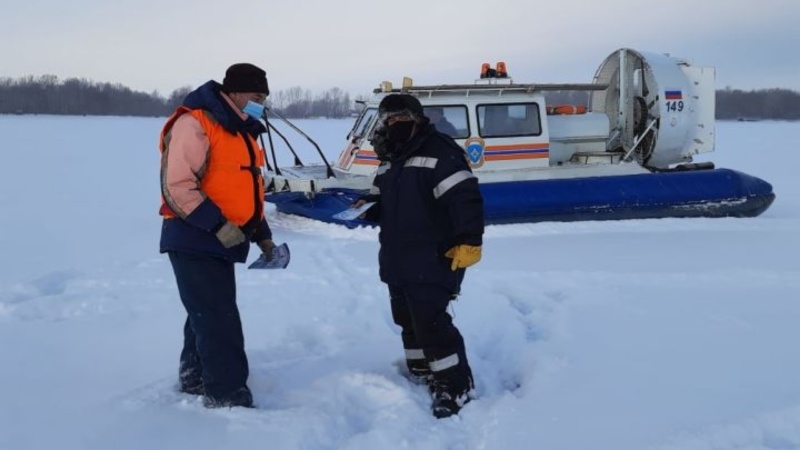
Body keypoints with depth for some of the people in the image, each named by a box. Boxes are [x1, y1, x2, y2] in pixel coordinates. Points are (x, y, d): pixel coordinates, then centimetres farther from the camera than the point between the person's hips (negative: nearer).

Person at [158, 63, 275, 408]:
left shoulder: (241, 131, 16)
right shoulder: (194, 124, -15)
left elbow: (245, 191, 23)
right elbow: (177, 187, -22)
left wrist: (263, 236, 14)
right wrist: (219, 226, -26)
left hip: (219, 242, 9)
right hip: (194, 241, -9)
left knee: (208, 316, 17)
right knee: (220, 321, -9)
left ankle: (195, 380, 31)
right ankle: (229, 399, -4)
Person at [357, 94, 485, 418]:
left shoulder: (439, 151, -15)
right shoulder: (390, 159, 16)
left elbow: (465, 198, -23)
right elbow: (384, 202, 27)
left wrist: (469, 241, -28)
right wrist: (368, 206, 4)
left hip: (433, 259, -9)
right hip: (398, 259, 10)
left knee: (430, 320, -12)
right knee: (407, 318, 16)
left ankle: (455, 386, -2)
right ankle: (421, 374, 32)